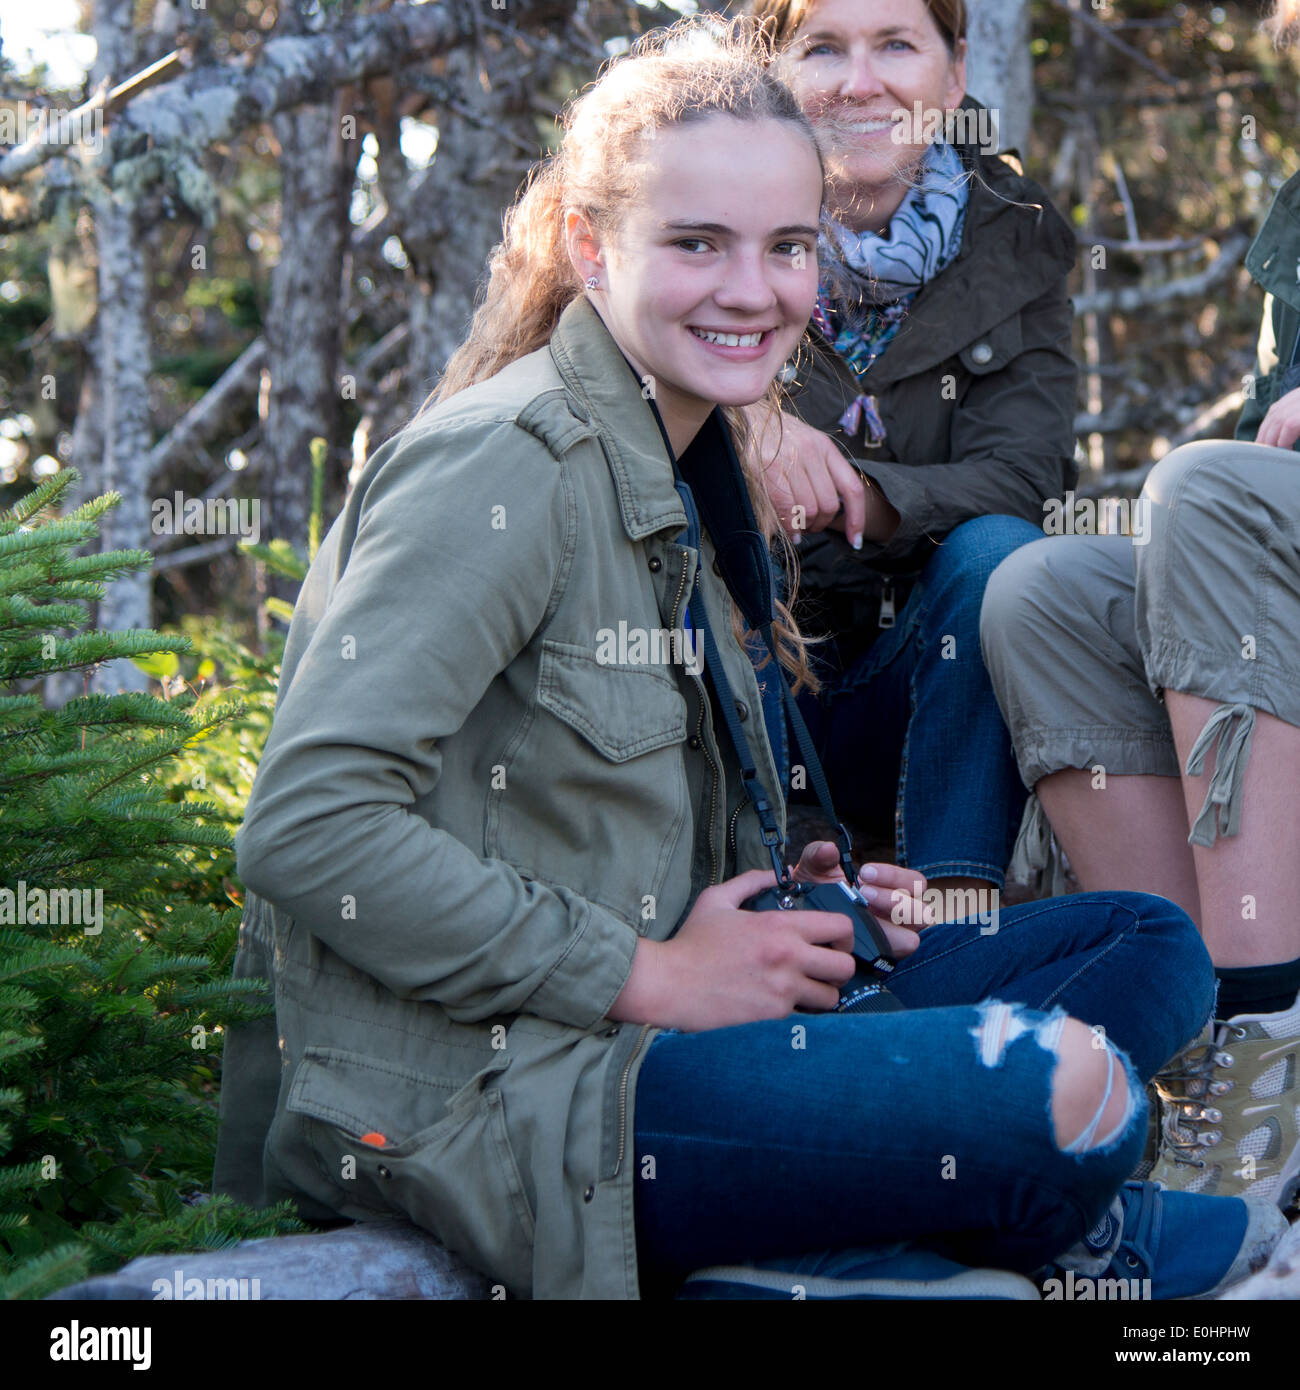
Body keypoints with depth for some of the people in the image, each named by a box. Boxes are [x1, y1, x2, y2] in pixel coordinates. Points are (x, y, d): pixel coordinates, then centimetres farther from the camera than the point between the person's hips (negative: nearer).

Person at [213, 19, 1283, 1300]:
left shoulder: (690, 473, 14)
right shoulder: (505, 463, -15)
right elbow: (309, 825, -23)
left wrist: (798, 903, 3)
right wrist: (648, 976, -17)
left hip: (624, 1029, 10)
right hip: (463, 1097, -9)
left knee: (1150, 948, 5)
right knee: (1064, 1086, -23)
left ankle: (800, 1255, -9)